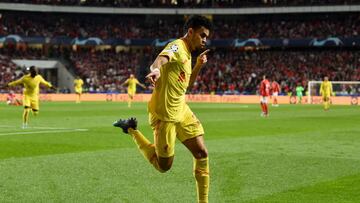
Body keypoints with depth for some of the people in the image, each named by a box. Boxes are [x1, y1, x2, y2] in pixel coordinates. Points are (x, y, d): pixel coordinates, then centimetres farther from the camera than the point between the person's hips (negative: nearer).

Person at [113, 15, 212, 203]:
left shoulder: (187, 54, 14)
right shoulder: (177, 46, -14)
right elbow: (160, 59, -39)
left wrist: (198, 65, 14)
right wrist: (155, 69, -61)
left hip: (181, 111, 9)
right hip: (164, 115, -9)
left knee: (202, 154, 1)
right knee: (163, 166, 4)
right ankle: (132, 130, 19)